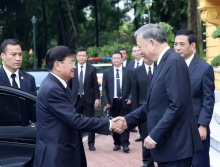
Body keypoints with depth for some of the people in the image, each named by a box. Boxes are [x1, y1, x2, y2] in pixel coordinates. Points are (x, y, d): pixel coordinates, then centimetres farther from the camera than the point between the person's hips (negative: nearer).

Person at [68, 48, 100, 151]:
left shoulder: (92, 69, 0)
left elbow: (96, 85, 1)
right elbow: (69, 86, 5)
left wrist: (97, 98, -5)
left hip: (88, 99, -1)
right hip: (76, 99, 1)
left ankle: (91, 143, 12)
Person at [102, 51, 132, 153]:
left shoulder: (128, 71, 4)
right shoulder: (107, 72, 6)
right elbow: (104, 88, 4)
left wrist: (130, 98, -11)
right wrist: (106, 101, -4)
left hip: (124, 101, -1)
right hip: (113, 102, 1)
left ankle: (125, 144, -1)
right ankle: (117, 143, 14)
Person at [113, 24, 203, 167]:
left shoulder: (174, 61, -16)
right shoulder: (164, 62, 14)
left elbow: (177, 105, -23)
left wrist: (155, 135, -20)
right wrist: (128, 120, 9)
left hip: (176, 143, -9)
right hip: (167, 141, 9)